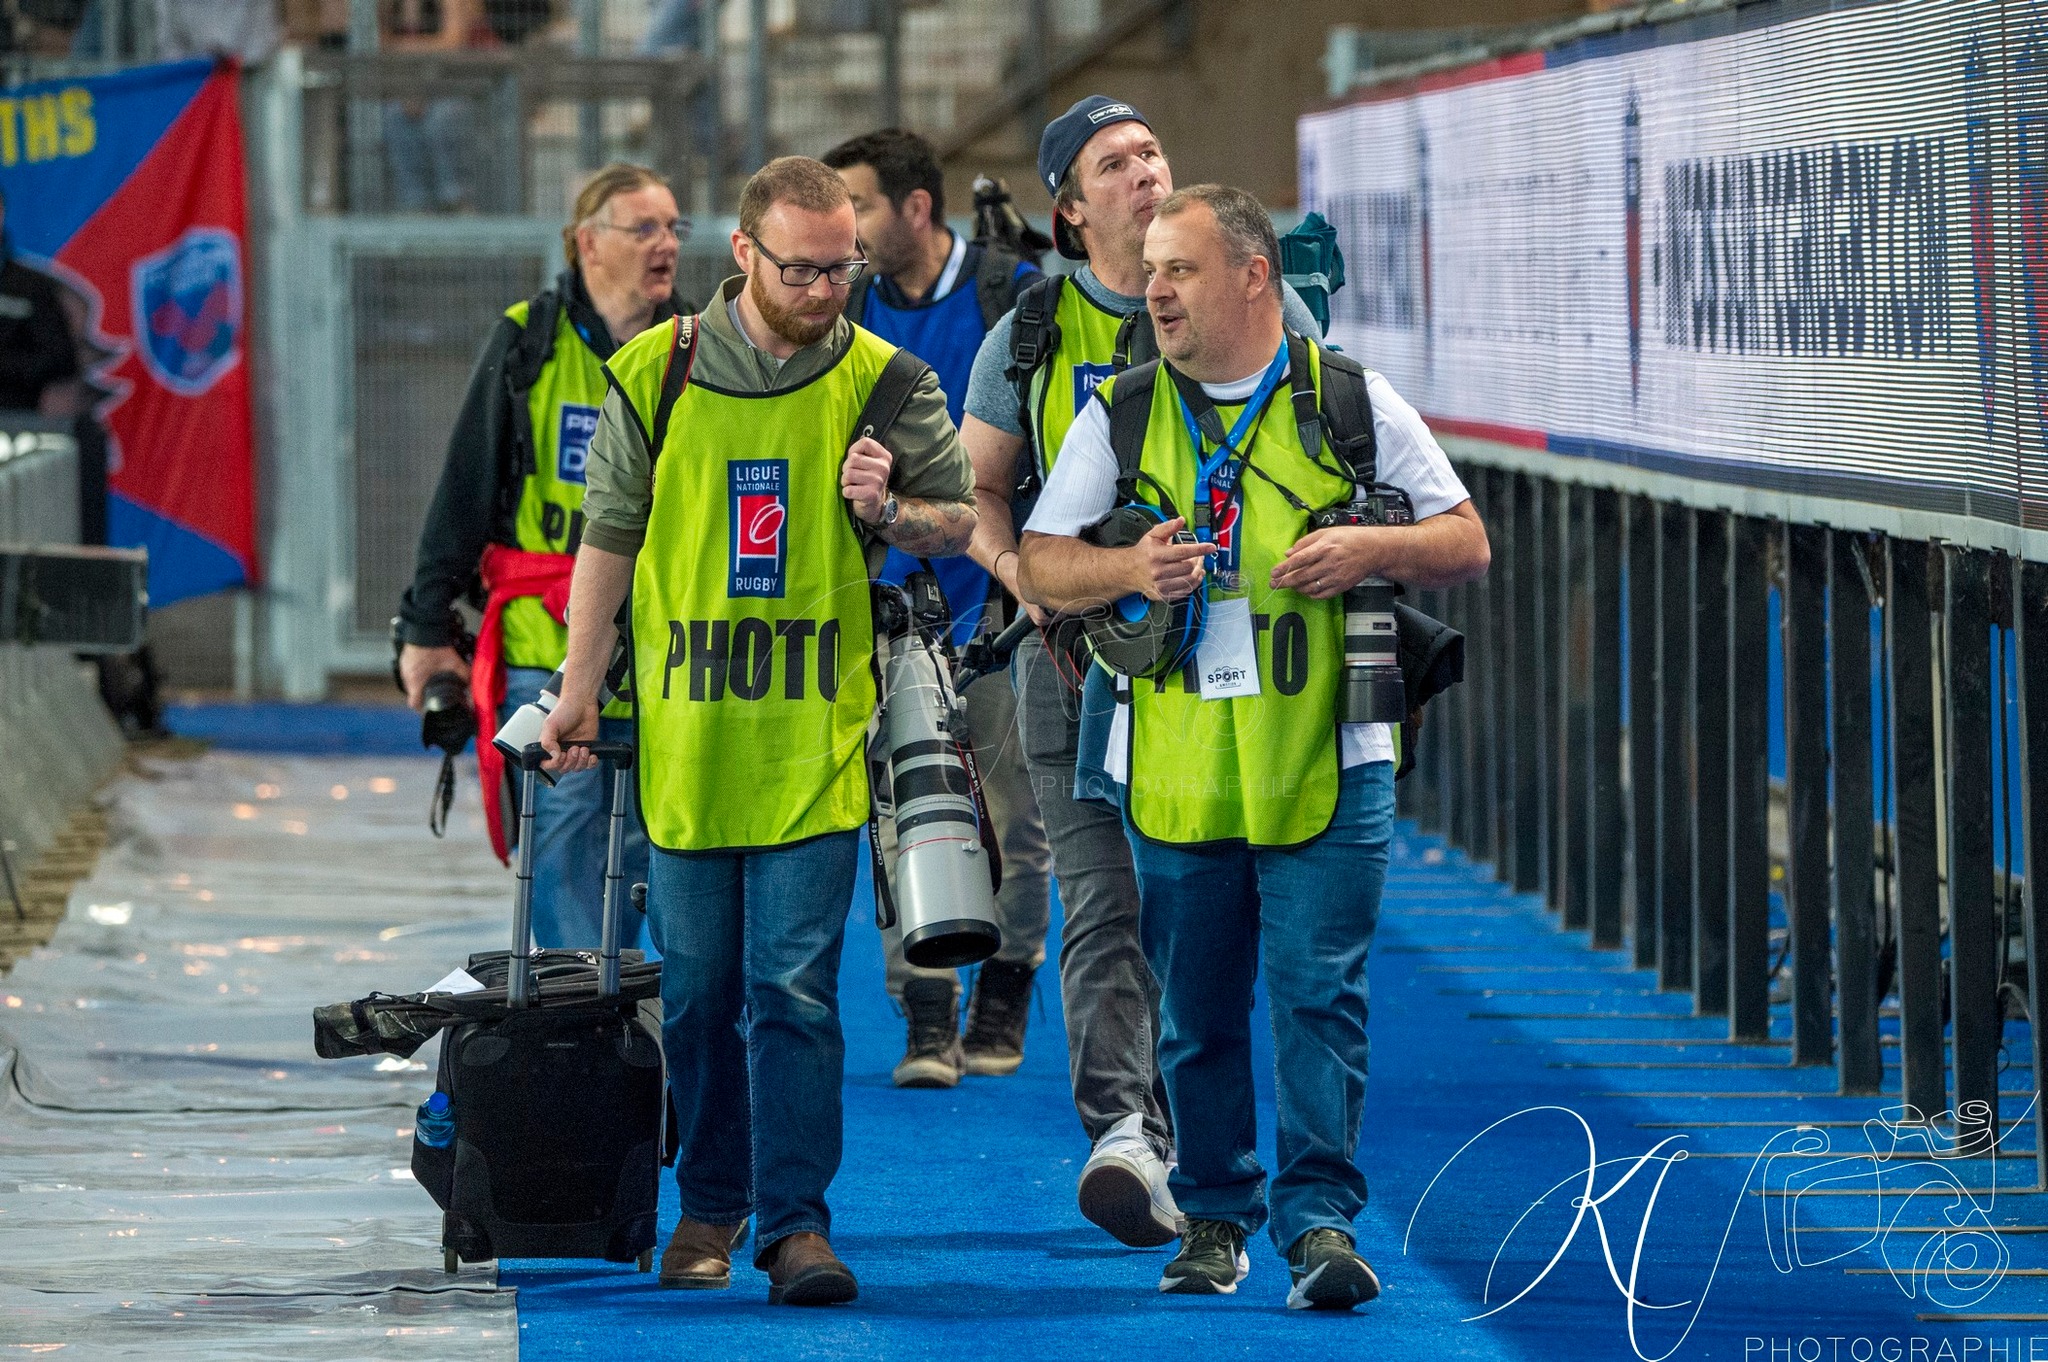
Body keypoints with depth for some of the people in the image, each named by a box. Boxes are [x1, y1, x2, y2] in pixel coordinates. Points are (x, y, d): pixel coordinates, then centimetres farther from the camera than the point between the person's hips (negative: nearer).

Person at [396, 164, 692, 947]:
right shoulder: (527, 343, 1)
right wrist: (427, 626, 2)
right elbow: (465, 487, 4)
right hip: (546, 651, -2)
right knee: (562, 846, -7)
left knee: (642, 857, 4)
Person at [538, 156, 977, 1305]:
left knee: (794, 988, -7)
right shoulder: (657, 374, 1)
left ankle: (795, 1218, -4)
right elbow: (610, 535, 10)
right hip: (685, 733, 1)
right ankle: (711, 1204, 23)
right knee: (698, 988, 9)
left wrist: (890, 512, -13)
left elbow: (965, 521, 9)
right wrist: (581, 686, 10)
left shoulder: (883, 383, 0)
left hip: (815, 736, -1)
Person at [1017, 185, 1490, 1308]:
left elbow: (1465, 543, 7)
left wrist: (1370, 548, -13)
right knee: (1197, 1008, 8)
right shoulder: (1121, 413, 8)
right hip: (1175, 763, 2)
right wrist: (1128, 571, -12)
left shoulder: (1348, 401, 3)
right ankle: (1212, 1215, 19)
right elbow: (1040, 565, 8)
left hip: (1325, 761, -2)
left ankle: (1321, 1219, -9)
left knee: (1320, 994, -9)